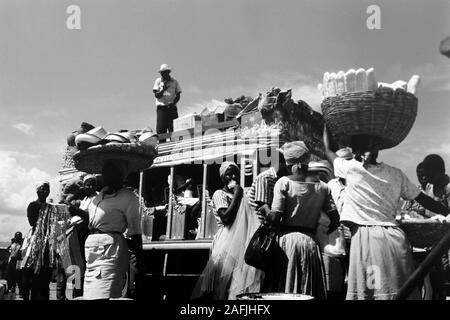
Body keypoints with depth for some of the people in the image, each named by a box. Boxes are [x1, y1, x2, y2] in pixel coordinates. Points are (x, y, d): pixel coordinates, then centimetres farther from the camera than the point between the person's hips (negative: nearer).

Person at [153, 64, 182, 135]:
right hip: (161, 107, 0)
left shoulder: (174, 82, 7)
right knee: (160, 129, -6)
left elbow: (178, 96, 6)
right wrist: (163, 89, -16)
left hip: (172, 107, 0)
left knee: (173, 129, -5)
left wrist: (173, 103, -12)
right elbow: (156, 95, 0)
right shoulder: (158, 81, 7)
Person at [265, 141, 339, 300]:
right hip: (311, 241, 3)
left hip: (288, 239, -3)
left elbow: (274, 217, -11)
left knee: (286, 288, 4)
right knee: (311, 290, 11)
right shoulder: (322, 186, 6)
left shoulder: (284, 182, -5)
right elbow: (335, 220, 4)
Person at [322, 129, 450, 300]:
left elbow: (327, 151, 17)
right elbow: (424, 199, 15)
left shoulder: (350, 168, 0)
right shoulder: (396, 174, 10)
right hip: (393, 236, 4)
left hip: (364, 237, -3)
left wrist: (326, 126, 33)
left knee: (362, 291, 1)